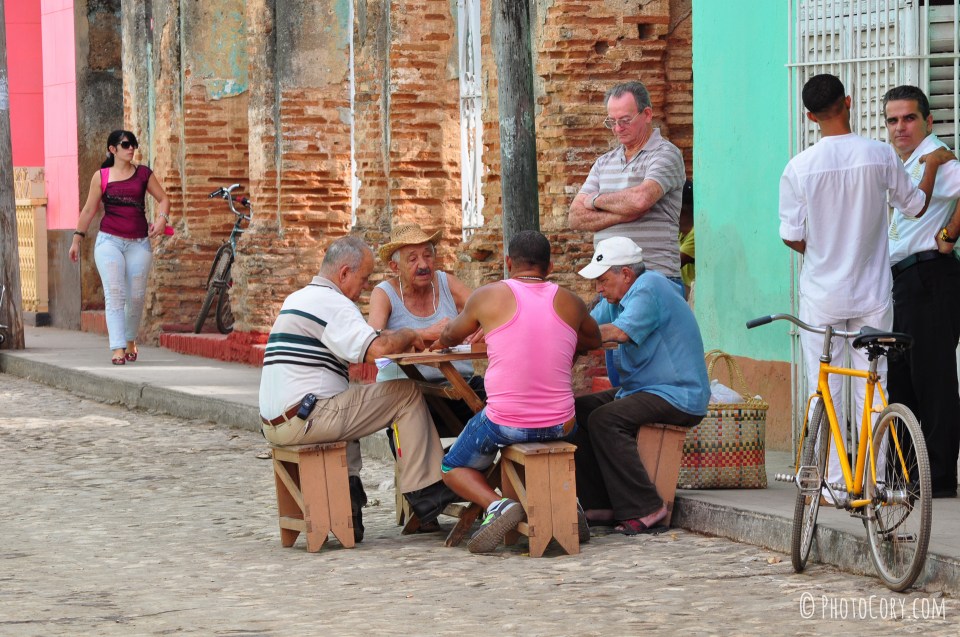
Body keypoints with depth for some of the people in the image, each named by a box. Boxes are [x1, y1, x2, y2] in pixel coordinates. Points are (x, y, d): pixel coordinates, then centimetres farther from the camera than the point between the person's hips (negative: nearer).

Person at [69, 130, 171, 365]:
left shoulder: (143, 174, 8)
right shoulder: (101, 177, 6)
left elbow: (163, 199, 13)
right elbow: (89, 210, 11)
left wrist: (161, 218, -7)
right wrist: (77, 239, 10)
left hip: (139, 243, 2)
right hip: (109, 240, -2)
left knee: (136, 296, 4)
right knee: (114, 293, -13)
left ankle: (130, 341, 28)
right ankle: (118, 349, -18)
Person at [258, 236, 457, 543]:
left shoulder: (296, 299, 22)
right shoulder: (331, 302, -10)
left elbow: (355, 346, 30)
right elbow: (377, 349, -21)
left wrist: (396, 338, 15)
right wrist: (407, 335, 0)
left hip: (274, 423, 10)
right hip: (305, 420, -10)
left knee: (348, 400, 38)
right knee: (407, 394, -3)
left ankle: (346, 491, 20)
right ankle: (425, 493, -2)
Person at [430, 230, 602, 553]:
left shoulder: (488, 296, -1)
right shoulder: (569, 301, 5)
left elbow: (451, 334, 19)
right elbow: (594, 340, 27)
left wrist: (441, 341, 42)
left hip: (505, 423, -3)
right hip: (560, 424, 3)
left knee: (454, 468, 22)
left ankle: (497, 505, -8)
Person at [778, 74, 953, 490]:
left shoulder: (799, 167, -9)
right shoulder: (881, 156, -7)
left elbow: (791, 236, -4)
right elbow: (916, 207, 8)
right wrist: (932, 166, 25)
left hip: (821, 296, -1)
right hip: (872, 293, 1)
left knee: (823, 390, 6)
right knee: (872, 390, 7)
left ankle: (833, 483, 5)